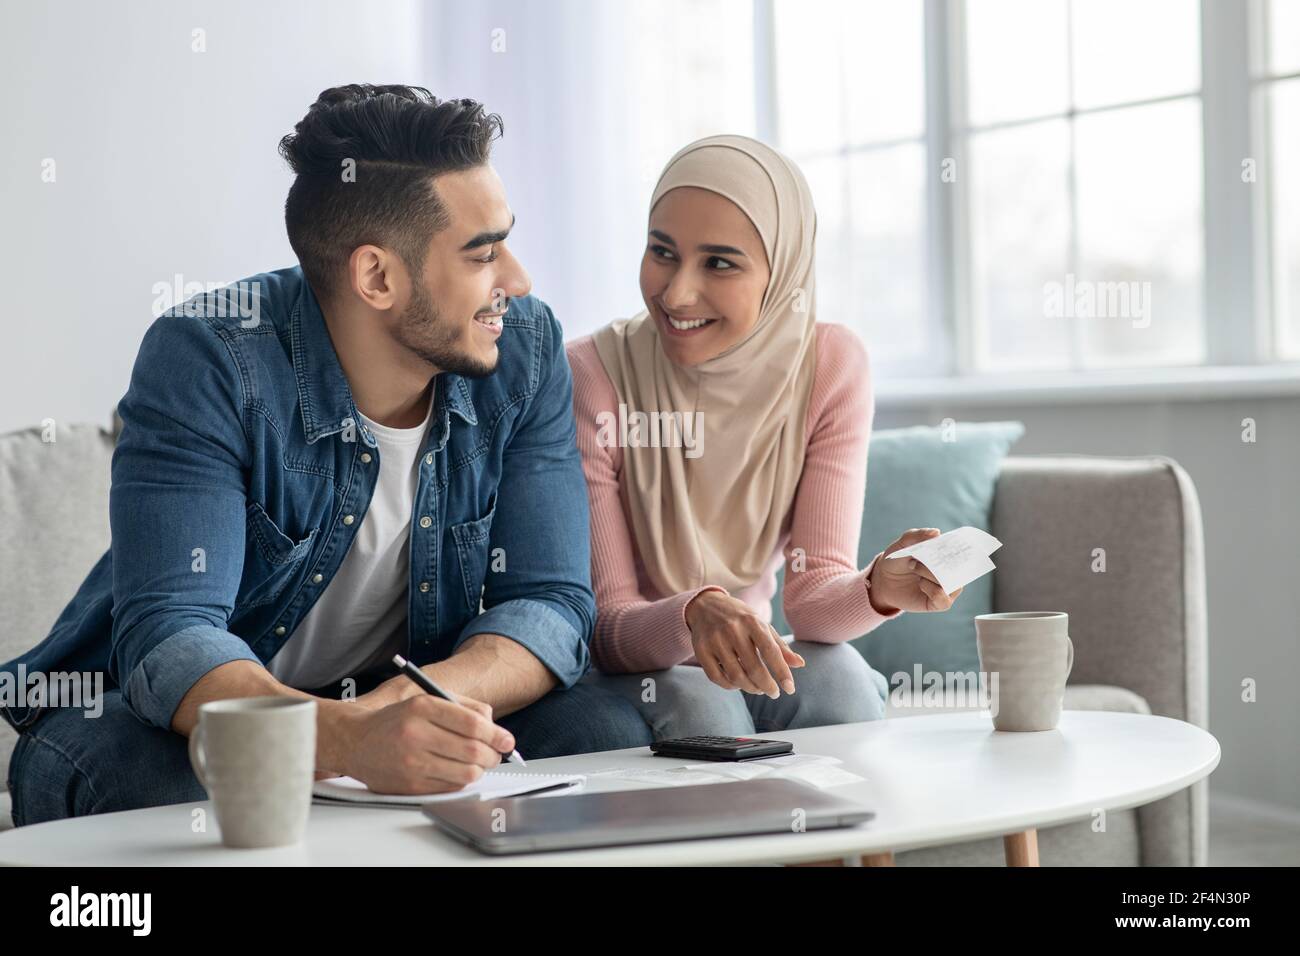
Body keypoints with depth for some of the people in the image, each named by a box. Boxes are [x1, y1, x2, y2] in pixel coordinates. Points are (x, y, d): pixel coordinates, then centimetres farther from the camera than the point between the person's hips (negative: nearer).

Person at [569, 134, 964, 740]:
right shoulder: (591, 377, -21)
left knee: (836, 676, -29)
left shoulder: (830, 366, -11)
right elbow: (605, 627, -21)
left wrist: (879, 590, -38)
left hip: (743, 660, 3)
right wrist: (695, 613, -43)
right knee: (697, 702, -34)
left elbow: (811, 590, -15)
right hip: (618, 669, -3)